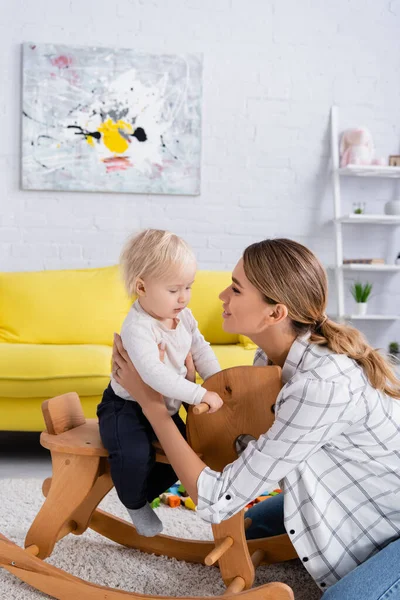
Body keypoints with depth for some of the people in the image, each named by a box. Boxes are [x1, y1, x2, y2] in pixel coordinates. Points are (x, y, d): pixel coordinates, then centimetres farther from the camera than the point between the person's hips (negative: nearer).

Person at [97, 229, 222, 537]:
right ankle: (135, 504, 1)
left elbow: (201, 352, 5)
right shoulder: (137, 328, -30)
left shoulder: (184, 316, -3)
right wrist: (201, 396, -40)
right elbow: (154, 374, -41)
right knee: (135, 454, -31)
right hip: (127, 407, -8)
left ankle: (144, 492, 34)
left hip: (165, 407, 8)